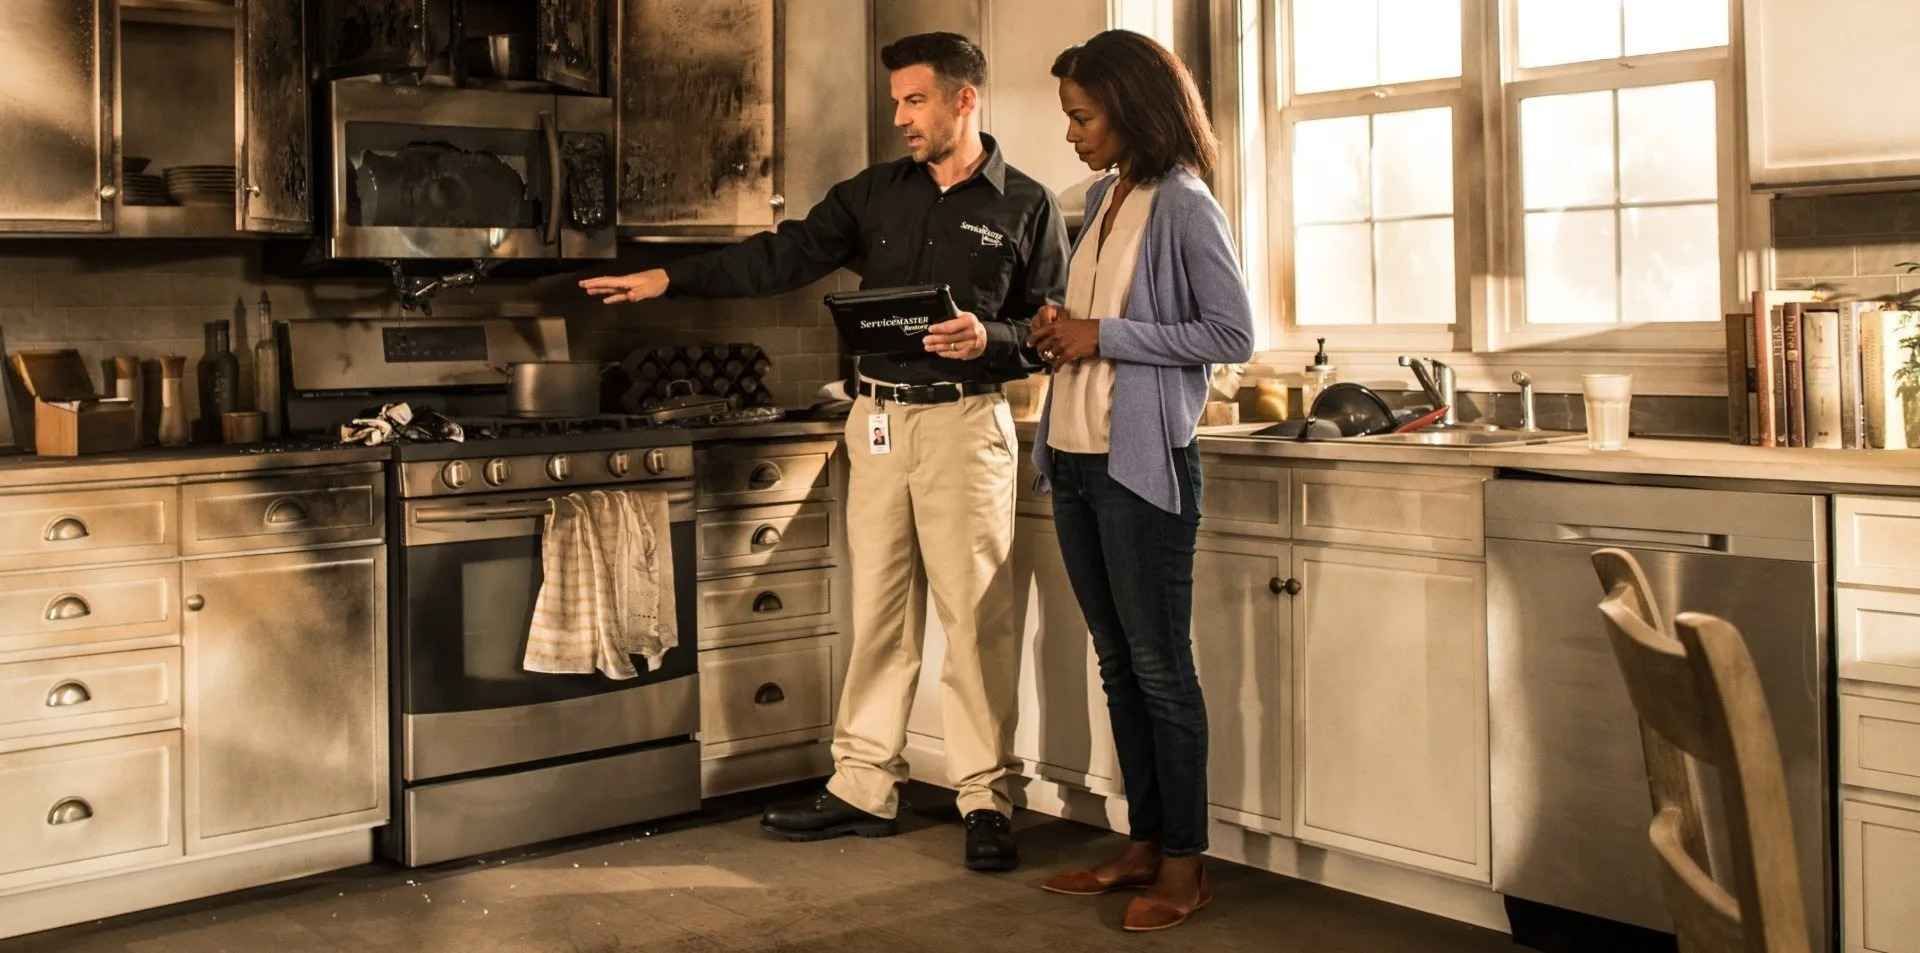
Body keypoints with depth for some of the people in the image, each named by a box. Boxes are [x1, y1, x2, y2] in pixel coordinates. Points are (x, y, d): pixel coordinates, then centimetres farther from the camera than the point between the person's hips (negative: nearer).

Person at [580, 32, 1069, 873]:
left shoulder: (1027, 207, 0)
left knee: (976, 615, -3)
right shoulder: (876, 193, 10)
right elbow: (783, 257, 5)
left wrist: (989, 338, -20)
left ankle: (986, 799, 5)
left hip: (965, 422, -4)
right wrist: (670, 278, -3)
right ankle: (863, 788, 16)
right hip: (878, 418, 5)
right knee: (877, 611, 8)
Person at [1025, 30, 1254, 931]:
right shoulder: (1102, 198, 14)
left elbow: (1233, 333, -14)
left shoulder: (1183, 205, -9)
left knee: (1159, 666, -2)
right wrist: (1060, 336, 2)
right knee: (1117, 663, 13)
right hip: (1075, 458, 8)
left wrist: (1104, 336, -15)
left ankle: (1185, 865, 8)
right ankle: (1143, 843, 22)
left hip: (1143, 462, -8)